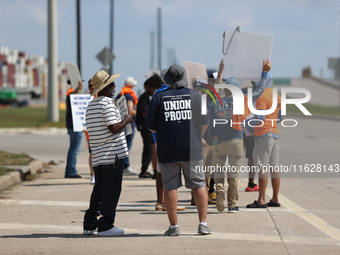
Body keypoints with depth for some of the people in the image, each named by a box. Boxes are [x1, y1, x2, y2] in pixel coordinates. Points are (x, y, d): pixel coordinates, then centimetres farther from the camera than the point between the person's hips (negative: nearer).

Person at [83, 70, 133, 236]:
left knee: (99, 190, 15)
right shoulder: (107, 104, -13)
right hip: (113, 154, -9)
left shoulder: (90, 106, 15)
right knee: (111, 191, -4)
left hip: (98, 157, 9)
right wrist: (126, 121, -3)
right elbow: (114, 128, -20)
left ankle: (89, 225, 15)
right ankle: (105, 226, -3)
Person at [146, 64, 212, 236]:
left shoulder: (158, 98, 0)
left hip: (167, 151, -1)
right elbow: (204, 123, 5)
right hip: (192, 149, 1)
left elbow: (151, 126, 1)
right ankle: (203, 224, 7)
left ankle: (173, 226, 5)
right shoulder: (195, 96, 2)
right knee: (199, 185, 8)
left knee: (170, 187, 4)